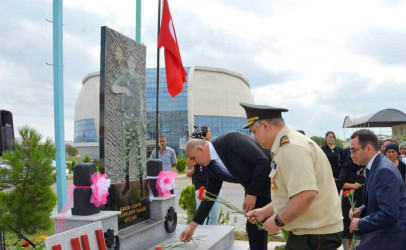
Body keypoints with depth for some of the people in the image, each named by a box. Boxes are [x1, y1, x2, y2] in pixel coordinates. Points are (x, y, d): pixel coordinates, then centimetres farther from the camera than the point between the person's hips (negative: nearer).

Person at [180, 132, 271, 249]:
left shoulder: (230, 140, -23)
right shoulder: (212, 166, 1)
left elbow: (263, 161, -26)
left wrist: (252, 193, -20)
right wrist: (192, 226, 10)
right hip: (255, 189, 8)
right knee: (254, 227, 8)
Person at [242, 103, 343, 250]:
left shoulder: (292, 148, -21)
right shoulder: (285, 146, 11)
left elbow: (306, 195, -31)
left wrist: (278, 220, -19)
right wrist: (265, 212, 18)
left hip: (316, 235, -9)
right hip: (303, 232, 9)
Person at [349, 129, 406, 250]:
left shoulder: (385, 170, -22)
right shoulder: (376, 167, 8)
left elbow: (389, 214, -26)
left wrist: (360, 223, -15)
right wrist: (360, 211, 3)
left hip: (389, 239, -9)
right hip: (379, 234, 9)